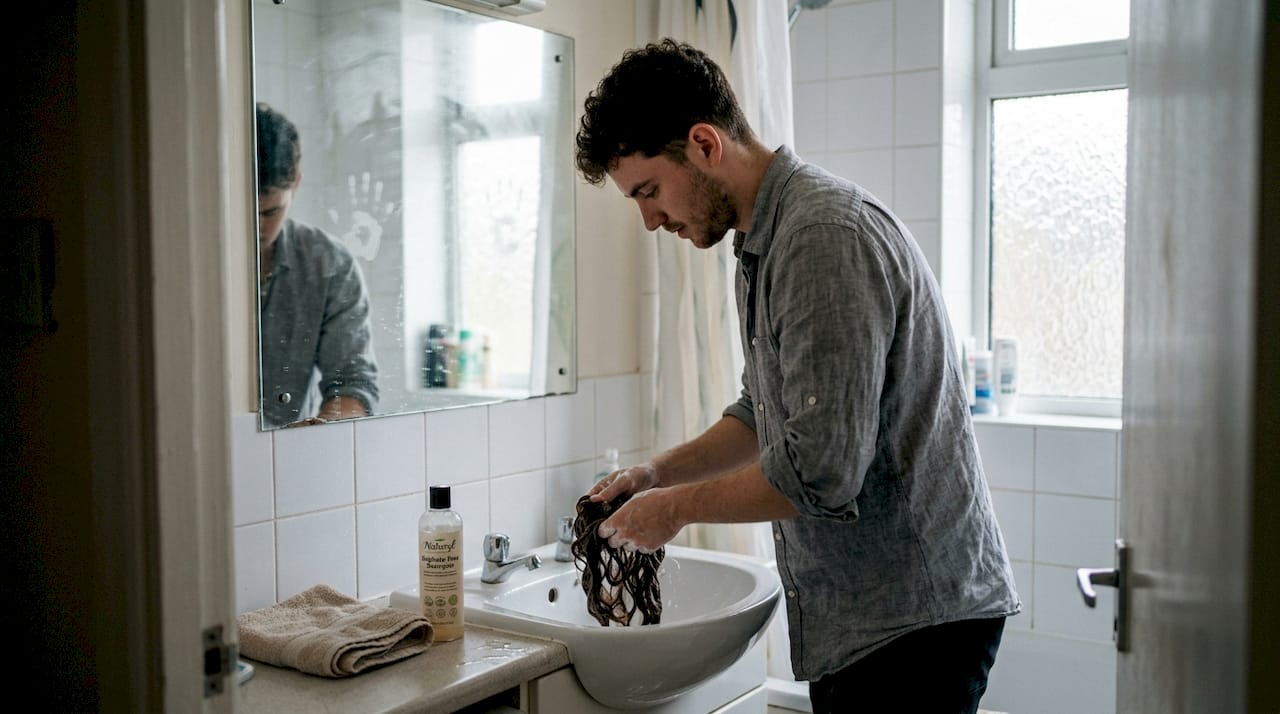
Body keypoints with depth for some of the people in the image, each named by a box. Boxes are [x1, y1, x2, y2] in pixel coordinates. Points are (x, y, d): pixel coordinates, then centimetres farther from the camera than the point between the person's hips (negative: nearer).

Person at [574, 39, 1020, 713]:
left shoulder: (827, 234, -21)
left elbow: (819, 472, -26)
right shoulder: (763, 241, 12)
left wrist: (677, 507, -12)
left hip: (914, 615, -9)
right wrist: (658, 472, 8)